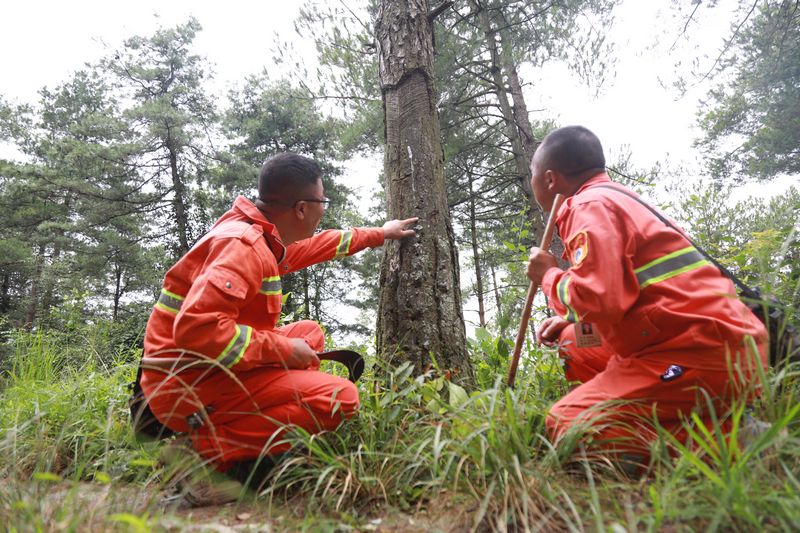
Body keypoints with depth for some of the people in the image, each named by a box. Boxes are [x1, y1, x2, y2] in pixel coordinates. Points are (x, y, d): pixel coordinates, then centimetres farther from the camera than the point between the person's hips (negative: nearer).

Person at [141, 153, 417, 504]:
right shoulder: (243, 244, -22)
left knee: (310, 333, 22)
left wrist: (379, 234, 38)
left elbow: (312, 247, 29)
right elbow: (197, 329, -32)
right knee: (340, 398, -18)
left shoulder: (261, 235, 10)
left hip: (212, 370, 10)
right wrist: (282, 349, -21)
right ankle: (203, 451, -14)